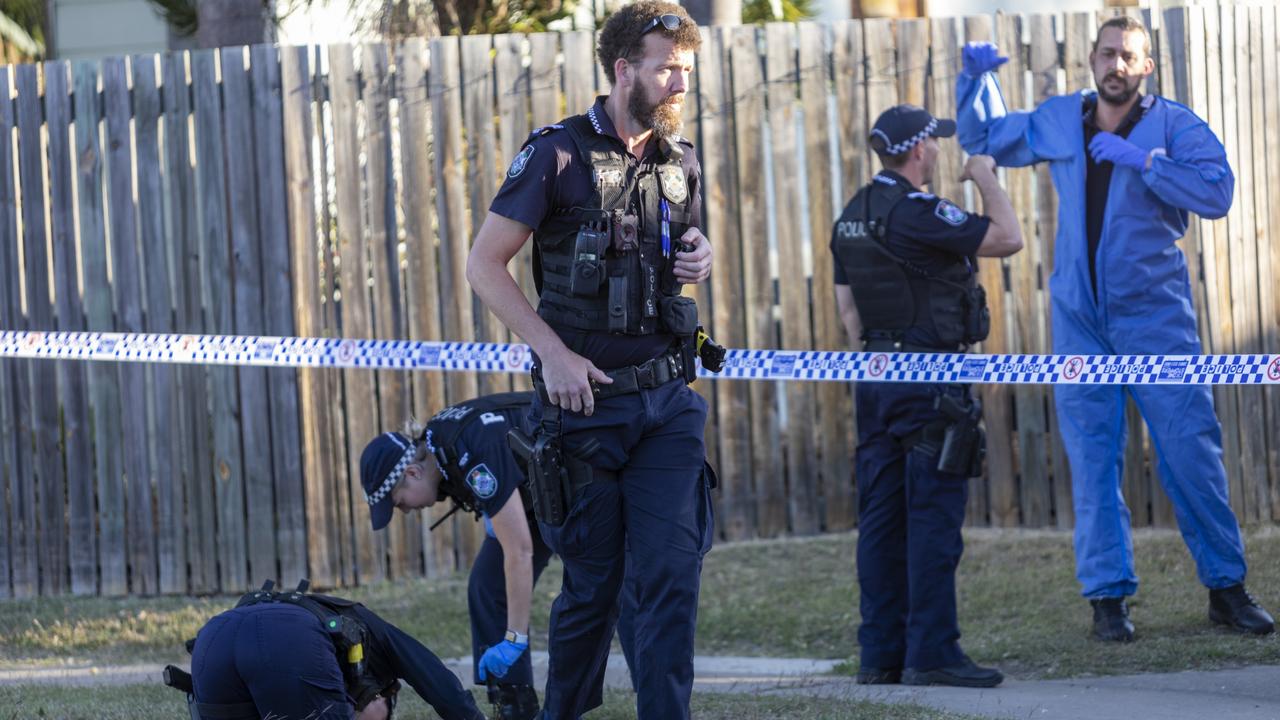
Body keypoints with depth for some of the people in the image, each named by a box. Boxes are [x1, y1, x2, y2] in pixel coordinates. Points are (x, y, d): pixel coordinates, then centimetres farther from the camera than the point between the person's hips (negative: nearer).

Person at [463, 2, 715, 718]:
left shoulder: (681, 164, 9)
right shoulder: (559, 155, -7)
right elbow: (485, 264, -7)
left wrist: (702, 257, 1)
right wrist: (554, 353, -14)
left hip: (667, 398, 4)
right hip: (587, 399, -4)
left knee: (674, 573, -6)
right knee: (592, 584, 4)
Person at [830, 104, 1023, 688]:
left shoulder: (852, 218, 13)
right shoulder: (915, 213, -15)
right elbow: (1007, 239, -15)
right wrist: (986, 180, 1)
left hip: (877, 377, 9)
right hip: (928, 377, -9)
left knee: (881, 517, 8)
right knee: (933, 517, -7)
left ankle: (881, 653, 9)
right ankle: (931, 651, -10)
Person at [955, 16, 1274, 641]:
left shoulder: (1173, 126, -3)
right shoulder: (1057, 122, 9)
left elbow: (1216, 193, -18)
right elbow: (982, 138, 25)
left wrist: (1143, 159, -21)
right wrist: (976, 77, 9)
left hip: (1155, 314, -3)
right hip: (1080, 319, 3)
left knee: (1191, 447, -4)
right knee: (1092, 459, 0)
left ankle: (1226, 588, 5)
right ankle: (1107, 598, 5)